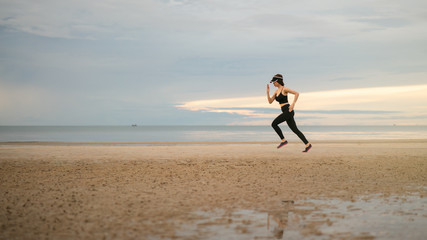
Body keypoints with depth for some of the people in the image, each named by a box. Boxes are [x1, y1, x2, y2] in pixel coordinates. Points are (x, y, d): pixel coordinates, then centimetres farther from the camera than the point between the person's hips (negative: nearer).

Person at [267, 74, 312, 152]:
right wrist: (268, 92, 3)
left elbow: (297, 93, -13)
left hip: (288, 111, -9)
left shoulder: (284, 89, -8)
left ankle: (283, 140, -5)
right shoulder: (276, 91, 18)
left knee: (274, 124, -12)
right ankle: (307, 144, 6)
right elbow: (270, 102, 14)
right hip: (286, 112, 9)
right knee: (295, 130, 6)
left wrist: (293, 104, -20)